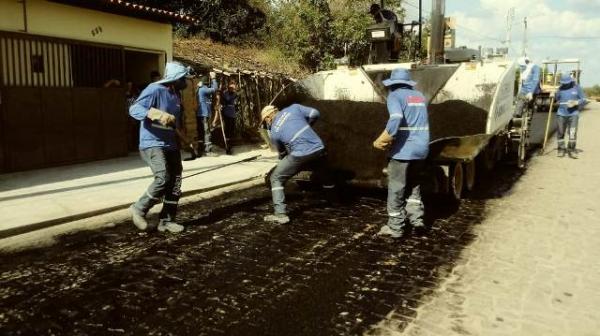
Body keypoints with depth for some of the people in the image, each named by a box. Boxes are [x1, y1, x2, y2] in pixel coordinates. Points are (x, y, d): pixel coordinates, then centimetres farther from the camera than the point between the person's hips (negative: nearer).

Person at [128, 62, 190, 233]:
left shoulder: (175, 94, 13)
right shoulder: (155, 90, -12)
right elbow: (134, 109, -23)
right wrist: (157, 114, -37)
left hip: (171, 145, 9)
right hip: (152, 144, -8)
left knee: (175, 182, 4)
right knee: (163, 178, -22)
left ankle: (167, 220, 15)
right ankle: (139, 208, 0)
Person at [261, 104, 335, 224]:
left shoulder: (273, 132, 9)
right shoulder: (293, 108, 12)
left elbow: (282, 152, 21)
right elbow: (315, 114, 8)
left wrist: (282, 160, 42)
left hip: (300, 155, -4)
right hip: (319, 149, 4)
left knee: (276, 179, 10)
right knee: (325, 176, 33)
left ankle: (280, 214, 1)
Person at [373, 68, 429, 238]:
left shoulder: (395, 96, -6)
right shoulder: (419, 96, 14)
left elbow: (395, 120, -23)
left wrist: (381, 141, -15)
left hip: (403, 150, -6)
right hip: (421, 148, 6)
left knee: (396, 189, 5)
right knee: (414, 185, 23)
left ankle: (395, 227, 11)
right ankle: (416, 218, 21)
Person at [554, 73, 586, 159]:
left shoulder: (576, 88, 2)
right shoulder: (560, 88, 7)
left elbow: (583, 99, 2)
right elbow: (556, 99, 17)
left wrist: (575, 102, -15)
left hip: (573, 114, -2)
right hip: (561, 113, 2)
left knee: (572, 133, -8)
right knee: (560, 132, 5)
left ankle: (572, 150, 3)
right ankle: (561, 149, 18)